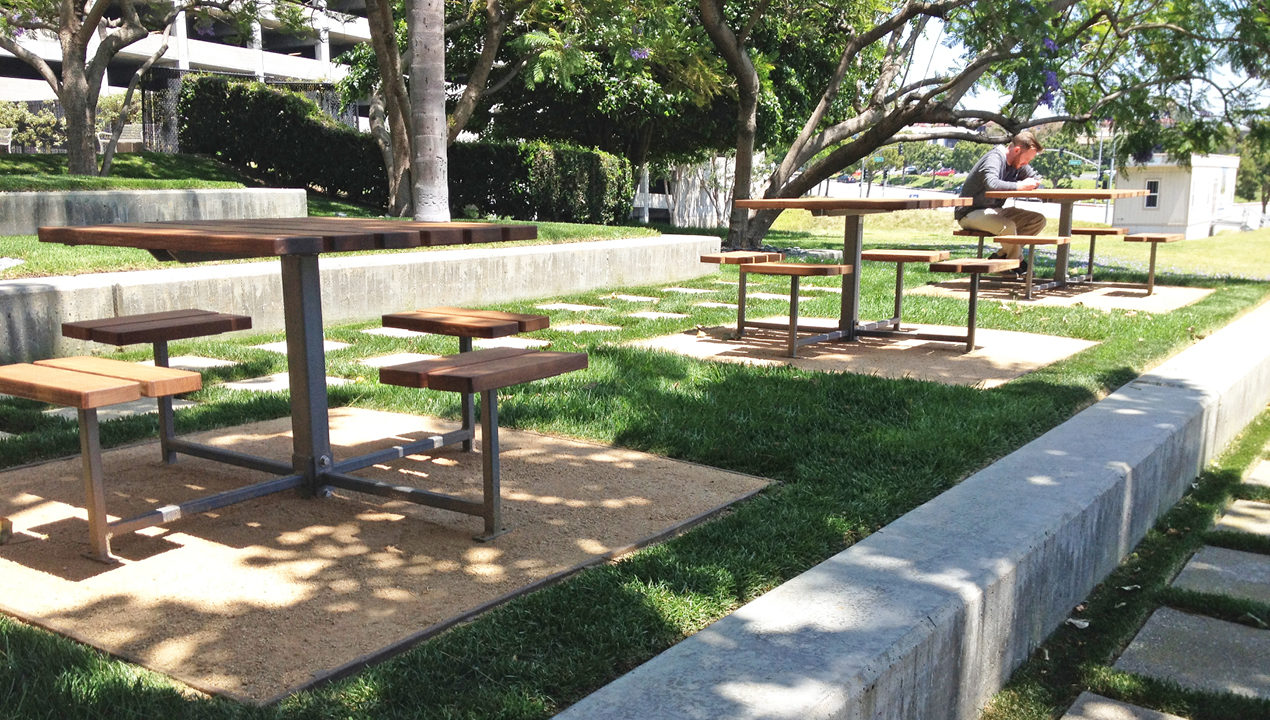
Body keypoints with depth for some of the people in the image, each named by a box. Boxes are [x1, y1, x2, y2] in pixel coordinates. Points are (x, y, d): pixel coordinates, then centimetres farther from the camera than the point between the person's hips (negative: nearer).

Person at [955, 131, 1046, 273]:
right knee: (1008, 226, -36)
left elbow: (1036, 177, 22)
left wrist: (1032, 184, -2)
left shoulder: (1018, 164, 8)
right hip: (971, 214, -10)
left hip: (995, 211, 10)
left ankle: (1000, 255, -3)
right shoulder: (994, 158, -20)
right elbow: (992, 183, -40)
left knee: (1039, 220, 0)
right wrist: (1020, 186, -33)